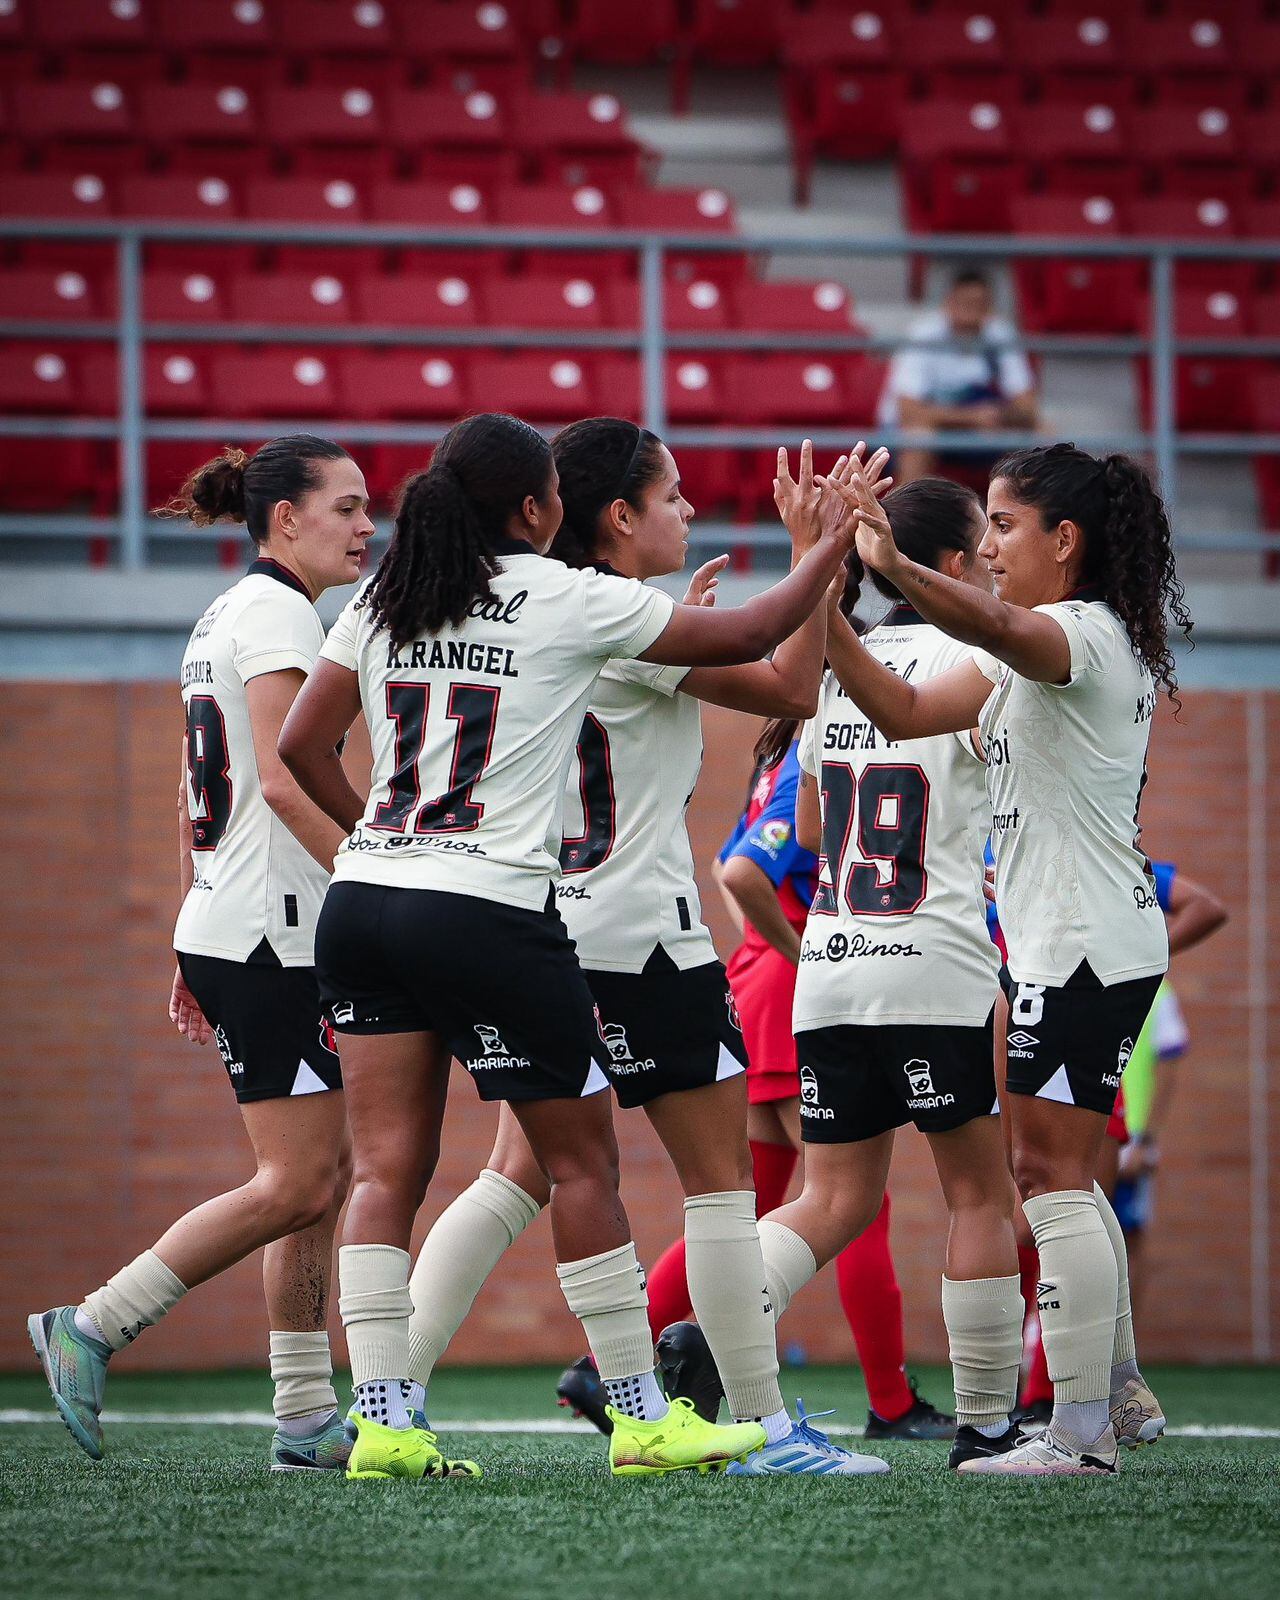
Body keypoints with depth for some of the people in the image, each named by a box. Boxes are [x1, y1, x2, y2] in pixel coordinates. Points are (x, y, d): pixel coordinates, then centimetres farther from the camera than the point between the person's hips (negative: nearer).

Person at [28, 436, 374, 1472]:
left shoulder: (225, 615, 18)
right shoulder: (279, 613, -10)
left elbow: (197, 797, 20)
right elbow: (282, 780, -20)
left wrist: (194, 942, 22)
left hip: (223, 933, 10)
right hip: (272, 937, -10)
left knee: (321, 1179, 8)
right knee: (297, 1184, -8)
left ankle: (307, 1419, 7)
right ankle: (90, 1329, -4)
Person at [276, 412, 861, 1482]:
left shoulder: (383, 602, 10)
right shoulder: (569, 601, -4)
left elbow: (302, 743, 11)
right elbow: (748, 637, 2)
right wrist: (836, 542, 16)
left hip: (364, 901, 5)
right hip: (490, 910, -5)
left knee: (387, 1167, 4)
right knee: (583, 1161, 6)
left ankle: (381, 1420, -5)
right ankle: (642, 1417, 11)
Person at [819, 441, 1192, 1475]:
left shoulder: (1086, 633, -13)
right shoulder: (1035, 651, 17)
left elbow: (996, 627, -38)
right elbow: (905, 712, 9)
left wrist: (895, 567, -54)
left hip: (1085, 942, -10)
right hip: (1070, 939, 10)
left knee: (1050, 1172, -11)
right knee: (1059, 1173, 17)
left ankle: (1080, 1433, -12)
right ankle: (1120, 1393, 26)